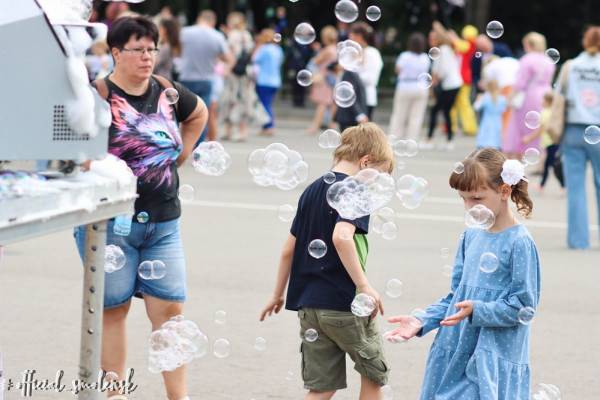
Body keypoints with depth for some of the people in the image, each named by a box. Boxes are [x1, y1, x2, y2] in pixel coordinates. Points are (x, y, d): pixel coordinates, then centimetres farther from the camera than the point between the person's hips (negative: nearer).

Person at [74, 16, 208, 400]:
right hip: (110, 221, -5)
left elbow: (199, 112, 27)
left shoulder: (167, 91, 7)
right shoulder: (98, 95, -12)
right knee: (113, 310, 4)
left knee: (169, 308, 3)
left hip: (163, 221, 5)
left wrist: (182, 153, 16)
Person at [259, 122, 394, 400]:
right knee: (374, 370, 14)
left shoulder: (312, 191, 13)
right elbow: (341, 236, -28)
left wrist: (278, 295, 26)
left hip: (308, 304, 7)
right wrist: (364, 285, -26)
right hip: (344, 303, -7)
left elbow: (289, 249, 17)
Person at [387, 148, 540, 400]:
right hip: (455, 356, 7)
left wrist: (477, 311, -23)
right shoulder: (471, 237, 9)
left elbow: (524, 307, -12)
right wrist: (422, 321, 3)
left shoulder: (519, 242, -11)